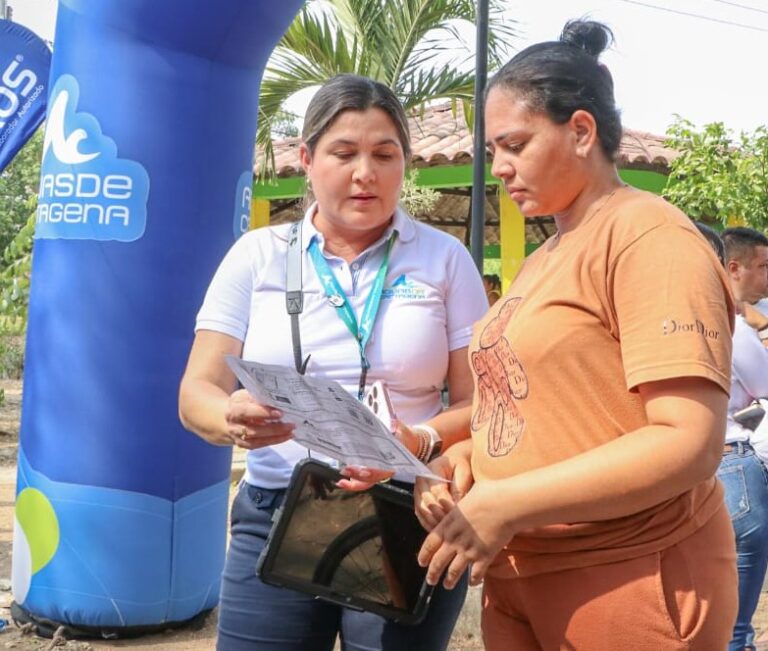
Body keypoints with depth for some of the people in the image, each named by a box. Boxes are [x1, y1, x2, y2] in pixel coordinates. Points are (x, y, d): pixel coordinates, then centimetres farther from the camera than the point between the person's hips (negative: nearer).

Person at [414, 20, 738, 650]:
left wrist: (505, 504, -22)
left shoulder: (648, 237, -13)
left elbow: (690, 443, -22)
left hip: (628, 584, -7)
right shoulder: (543, 260, 12)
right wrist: (467, 456, -1)